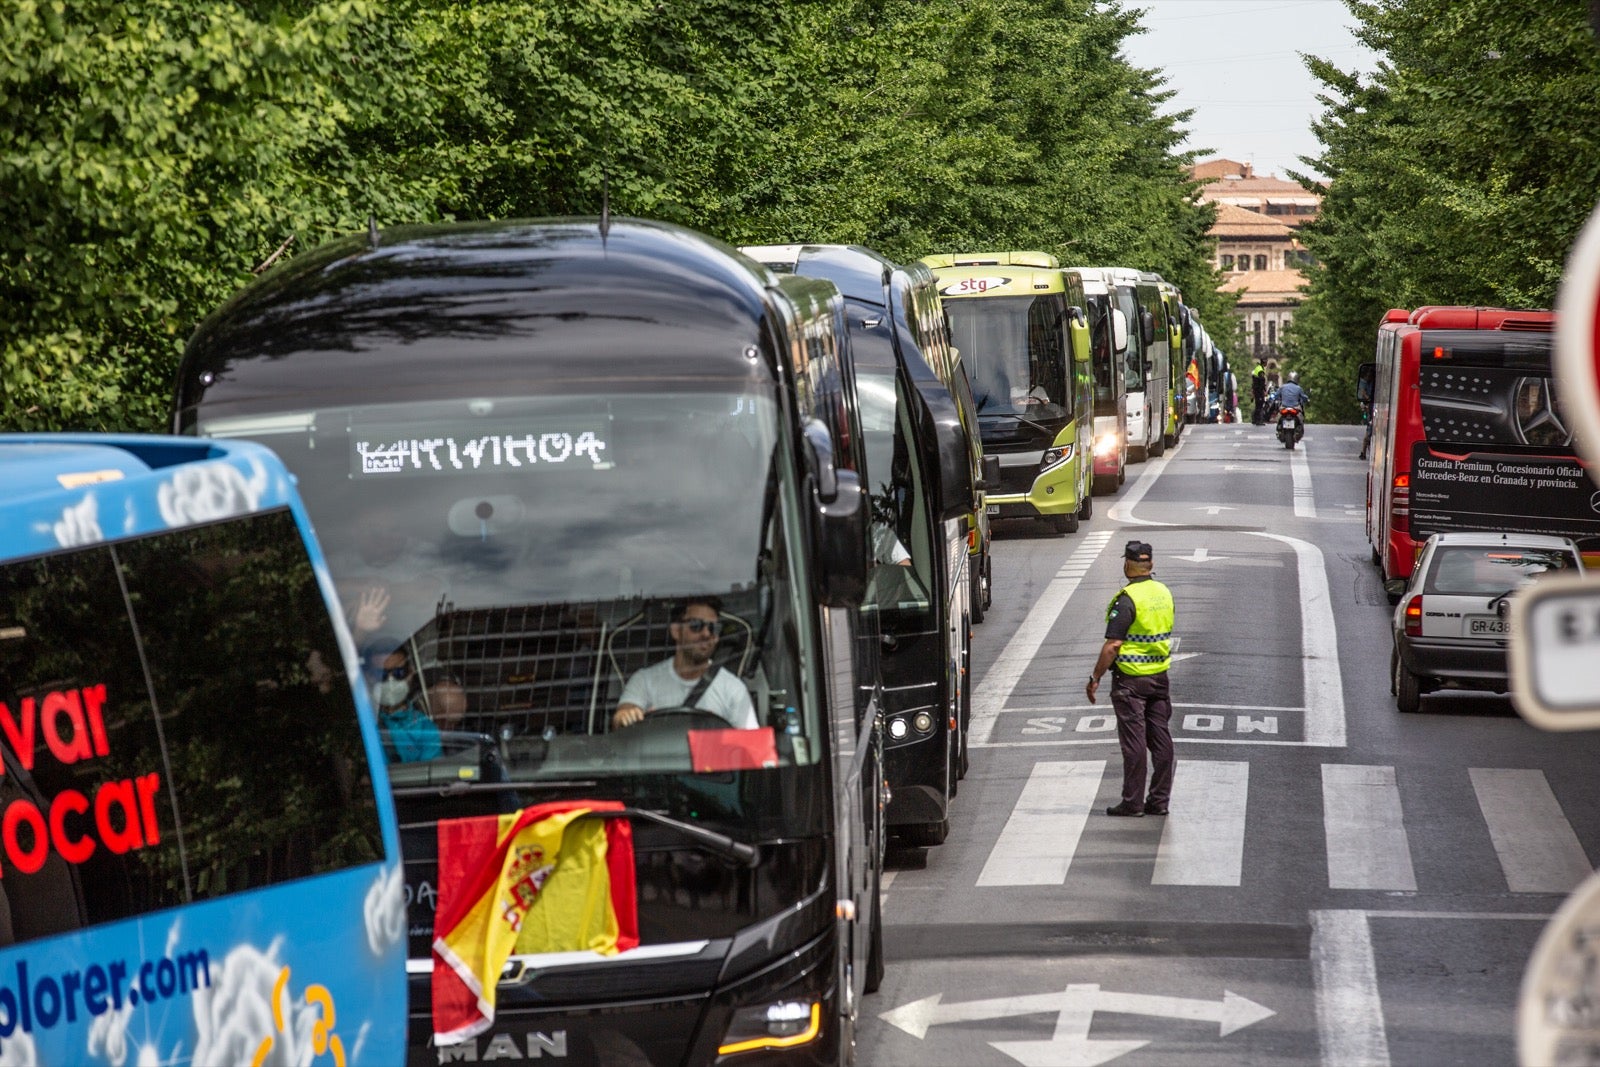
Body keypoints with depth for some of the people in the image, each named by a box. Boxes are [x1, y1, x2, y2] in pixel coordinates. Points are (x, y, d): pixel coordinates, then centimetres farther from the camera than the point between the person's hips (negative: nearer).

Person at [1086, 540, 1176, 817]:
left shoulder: (1127, 599, -17)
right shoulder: (1164, 593, 6)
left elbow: (1112, 645, -19)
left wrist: (1095, 678, -12)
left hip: (1130, 679, -7)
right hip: (1160, 675, 7)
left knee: (1134, 741, -2)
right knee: (1160, 738, 9)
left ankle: (1133, 802, 2)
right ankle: (1159, 800, 12)